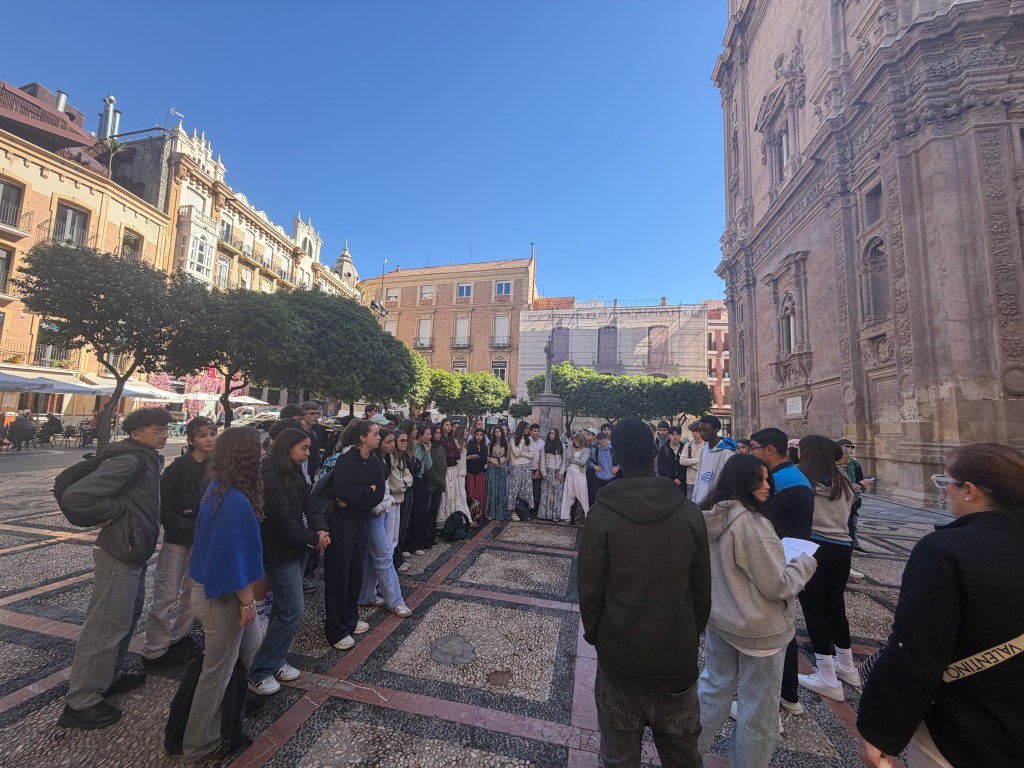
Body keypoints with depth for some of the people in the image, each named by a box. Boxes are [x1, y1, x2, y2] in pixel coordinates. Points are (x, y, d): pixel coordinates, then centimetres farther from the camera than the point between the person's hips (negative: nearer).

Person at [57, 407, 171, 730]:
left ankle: (108, 677, 39)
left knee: (128, 616, 23)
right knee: (105, 626, 2)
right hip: (119, 555, -10)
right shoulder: (129, 460, -23)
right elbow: (75, 495, -29)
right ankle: (80, 703, 17)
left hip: (134, 553, 10)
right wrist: (118, 510, -20)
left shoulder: (146, 460, 8)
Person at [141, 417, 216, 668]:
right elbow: (162, 504, -15)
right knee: (166, 596, 4)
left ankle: (180, 638, 34)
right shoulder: (180, 466, -16)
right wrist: (187, 528, -18)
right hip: (178, 539, -5)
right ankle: (154, 651, 22)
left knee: (193, 592, 17)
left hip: (203, 540, 5)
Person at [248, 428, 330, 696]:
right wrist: (313, 539, -15)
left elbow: (307, 507, 9)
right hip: (280, 552, -8)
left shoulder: (294, 473, 7)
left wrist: (320, 529, -8)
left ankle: (276, 661, 32)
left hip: (298, 548, 9)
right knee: (292, 610, -3)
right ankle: (257, 672, 13)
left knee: (285, 607, 17)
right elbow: (282, 520, -23)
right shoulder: (269, 476, -20)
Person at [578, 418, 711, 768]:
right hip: (678, 657, 2)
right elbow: (702, 589, -1)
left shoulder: (602, 515, -19)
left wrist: (594, 635, 7)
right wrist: (692, 634, 15)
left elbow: (589, 589, -11)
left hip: (620, 658, -2)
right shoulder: (689, 513, -11)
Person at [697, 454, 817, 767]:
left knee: (714, 687, 24)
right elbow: (777, 586, -20)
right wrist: (806, 563, -4)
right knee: (758, 704, 17)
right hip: (759, 629, -7)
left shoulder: (709, 517, -5)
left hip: (719, 619, 7)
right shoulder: (752, 523, -27)